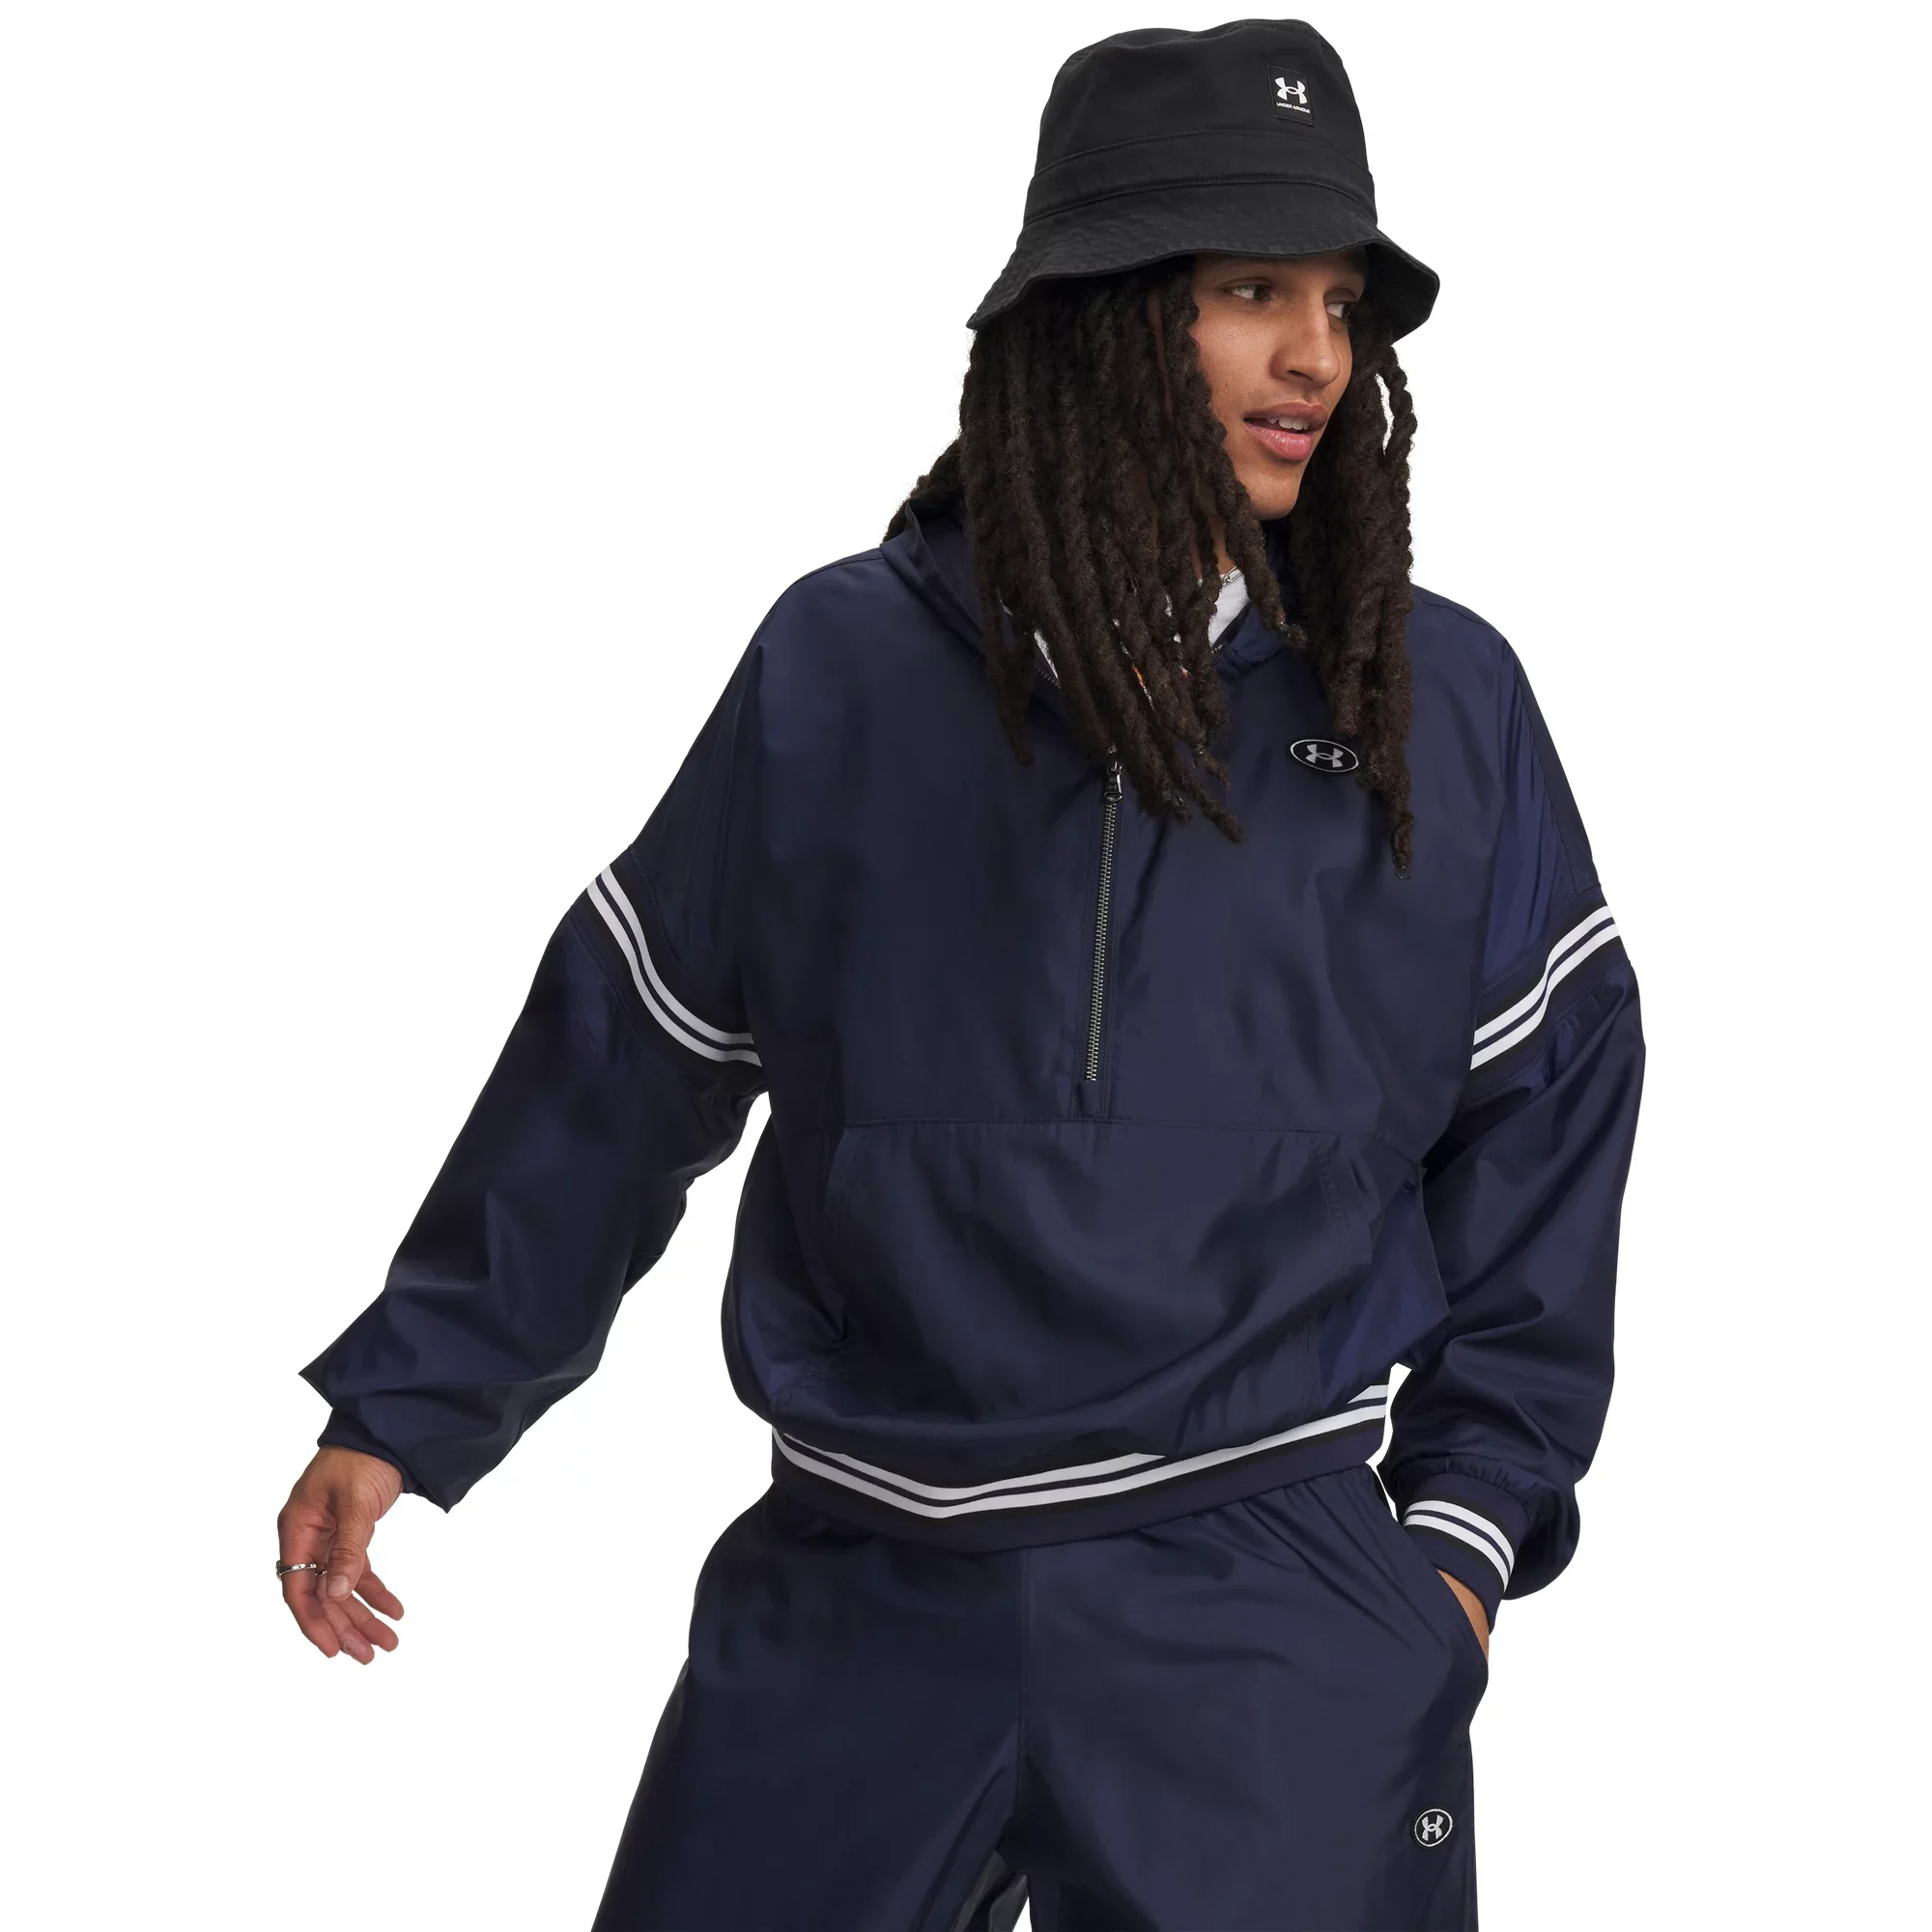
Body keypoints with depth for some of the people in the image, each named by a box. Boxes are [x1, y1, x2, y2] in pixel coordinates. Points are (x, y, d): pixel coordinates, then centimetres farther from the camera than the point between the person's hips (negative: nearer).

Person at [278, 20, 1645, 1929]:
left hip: (1268, 1622, -1)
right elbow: (624, 1059, 7)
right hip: (856, 1607, 1)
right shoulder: (843, 670, -1)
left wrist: (1469, 1516, 4)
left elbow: (1547, 1097, 8)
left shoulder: (1442, 706, 0)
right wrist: (401, 1407, 9)